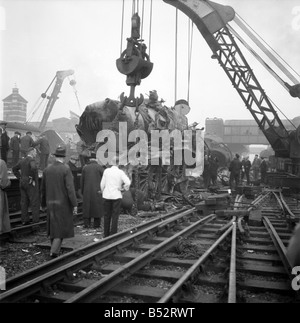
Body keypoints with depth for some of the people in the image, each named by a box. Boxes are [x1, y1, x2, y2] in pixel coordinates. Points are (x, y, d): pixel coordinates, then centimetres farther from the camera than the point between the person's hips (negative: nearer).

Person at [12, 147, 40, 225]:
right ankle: (36, 222, 0)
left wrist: (20, 179, 16)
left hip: (23, 184, 8)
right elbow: (33, 168, -35)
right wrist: (33, 179, -22)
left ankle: (25, 221, 15)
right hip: (31, 185, -8)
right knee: (35, 203, -2)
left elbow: (14, 169, 22)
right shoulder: (32, 160, -15)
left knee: (24, 203, 10)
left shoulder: (22, 160, 12)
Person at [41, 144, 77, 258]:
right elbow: (70, 188, -20)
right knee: (62, 228, 3)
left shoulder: (47, 169, 3)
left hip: (51, 204, 5)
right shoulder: (66, 169, -15)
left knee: (53, 227, 16)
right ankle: (54, 251, -6)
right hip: (64, 204, -5)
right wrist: (75, 205, -16)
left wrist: (43, 204, 20)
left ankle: (55, 250, 24)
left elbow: (43, 189, 9)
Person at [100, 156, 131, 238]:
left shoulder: (106, 171, -1)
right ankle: (113, 235, 5)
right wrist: (124, 188, 4)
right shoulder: (120, 172, -6)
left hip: (106, 196, 2)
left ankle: (106, 235, 18)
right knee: (115, 216, 4)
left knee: (107, 216, 11)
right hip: (116, 196, -2)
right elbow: (128, 182, -16)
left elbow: (102, 184, 1)